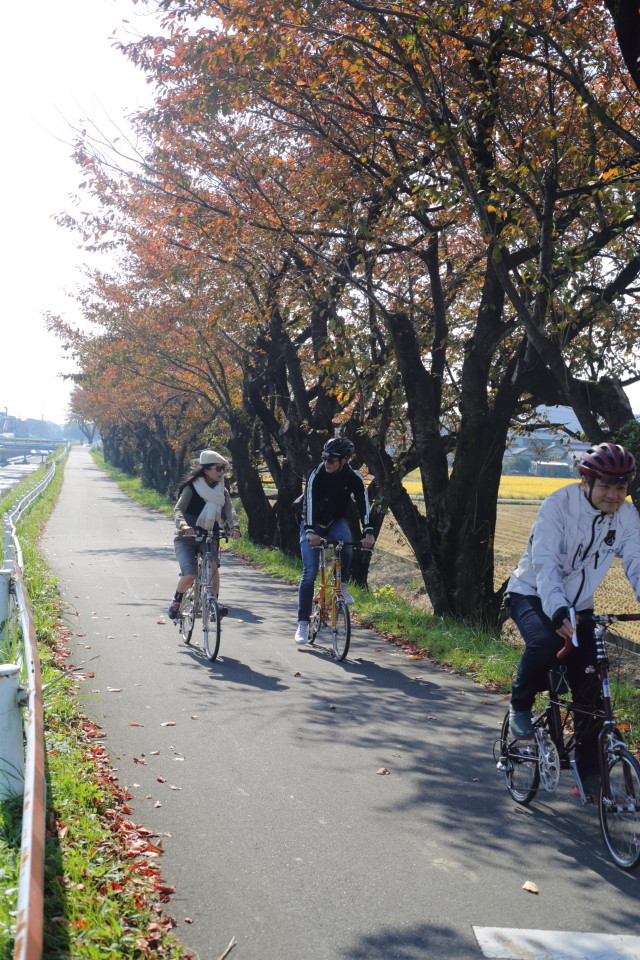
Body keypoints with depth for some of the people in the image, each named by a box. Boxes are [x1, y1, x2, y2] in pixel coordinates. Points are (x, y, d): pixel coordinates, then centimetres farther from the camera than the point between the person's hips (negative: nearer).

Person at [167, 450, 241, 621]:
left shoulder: (222, 491, 5)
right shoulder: (192, 488, -8)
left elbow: (229, 510, -10)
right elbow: (178, 509, -20)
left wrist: (234, 526, -32)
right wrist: (183, 525, -42)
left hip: (208, 537, 3)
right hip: (186, 538, -3)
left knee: (212, 564, -27)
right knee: (190, 574, -19)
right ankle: (177, 600, 11)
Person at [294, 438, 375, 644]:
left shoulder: (354, 478, -14)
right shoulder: (316, 475, -21)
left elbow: (363, 503, -24)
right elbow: (309, 502, -32)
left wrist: (368, 532, -40)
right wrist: (310, 531, -46)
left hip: (336, 522, 2)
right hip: (312, 526, -1)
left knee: (346, 547, -33)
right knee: (310, 572, -12)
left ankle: (341, 585, -5)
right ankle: (303, 623, -6)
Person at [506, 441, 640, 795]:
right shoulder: (558, 506, -24)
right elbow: (545, 563, -34)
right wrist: (559, 611, -49)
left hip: (578, 605, 5)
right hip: (532, 596, -4)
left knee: (589, 687, -3)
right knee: (545, 643, -35)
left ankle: (589, 770, 13)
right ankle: (520, 705, -5)